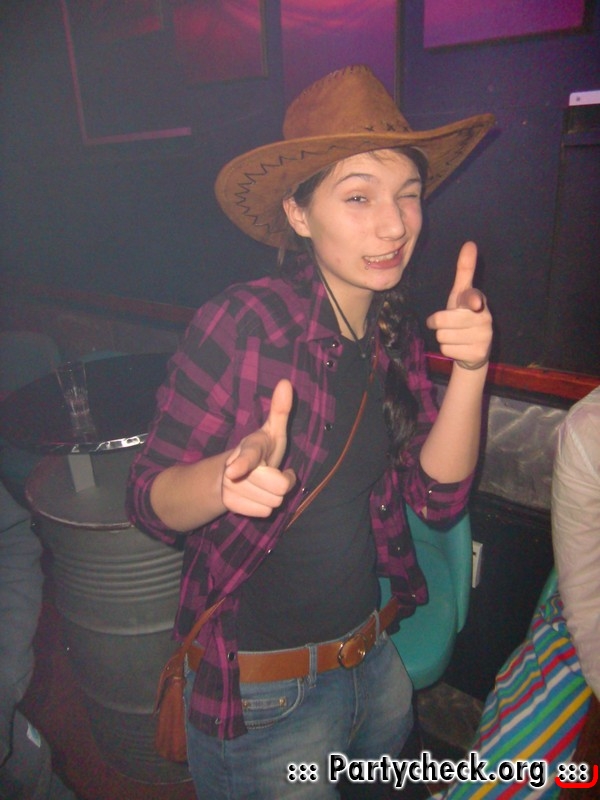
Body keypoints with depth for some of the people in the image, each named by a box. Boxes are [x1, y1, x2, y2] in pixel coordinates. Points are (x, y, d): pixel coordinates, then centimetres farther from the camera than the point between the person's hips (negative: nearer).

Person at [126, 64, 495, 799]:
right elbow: (148, 501, -17)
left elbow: (438, 497, -8)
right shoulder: (243, 324, -23)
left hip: (374, 661, 6)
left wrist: (469, 369, -22)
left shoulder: (395, 331, -4)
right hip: (260, 694, -5)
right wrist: (230, 475, -38)